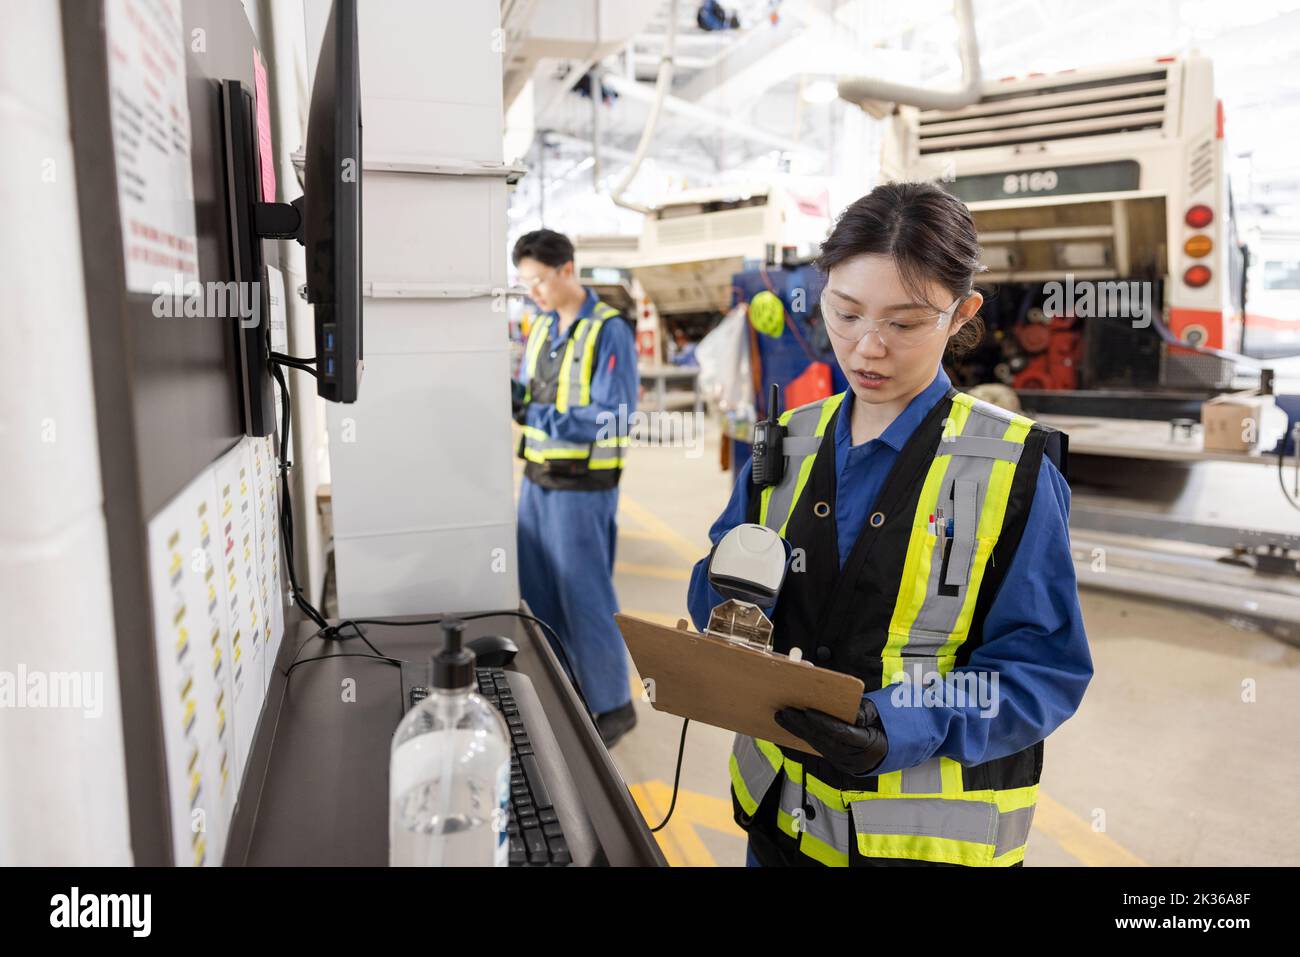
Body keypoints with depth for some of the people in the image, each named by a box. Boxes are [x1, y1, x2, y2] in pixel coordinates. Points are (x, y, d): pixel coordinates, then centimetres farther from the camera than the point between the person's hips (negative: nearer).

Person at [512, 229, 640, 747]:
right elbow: (529, 395, 12)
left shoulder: (609, 331, -14)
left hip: (581, 488, -7)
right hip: (536, 479, 7)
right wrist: (511, 392, -10)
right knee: (539, 594, 16)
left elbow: (612, 417, -21)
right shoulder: (540, 326, 8)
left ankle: (613, 705, 18)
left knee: (585, 599, 1)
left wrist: (538, 416, -26)